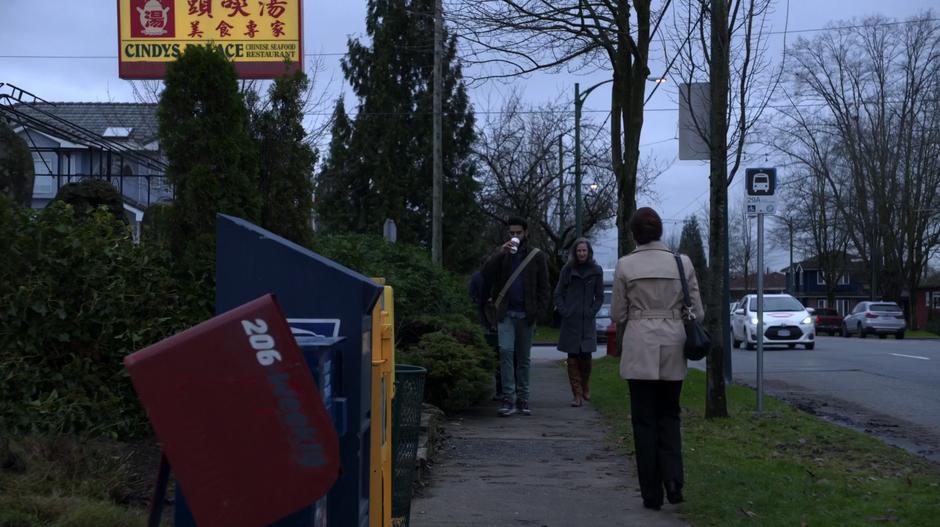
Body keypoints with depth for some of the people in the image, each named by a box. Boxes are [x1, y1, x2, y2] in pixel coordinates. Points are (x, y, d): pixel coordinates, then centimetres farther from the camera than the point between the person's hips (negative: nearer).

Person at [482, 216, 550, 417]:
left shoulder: (537, 256, 7)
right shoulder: (500, 253, 10)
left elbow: (543, 287, 7)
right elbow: (486, 275, -4)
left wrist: (540, 310, -6)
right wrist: (501, 253, -13)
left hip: (526, 315, 0)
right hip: (506, 313, 0)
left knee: (523, 358, 6)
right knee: (506, 351, -14)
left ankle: (522, 399, 13)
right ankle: (508, 399, -14)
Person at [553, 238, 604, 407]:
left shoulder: (596, 271, 5)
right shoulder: (567, 270, 4)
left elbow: (599, 296, 9)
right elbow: (558, 293, 7)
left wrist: (592, 311, -2)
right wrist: (563, 311, -4)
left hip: (587, 321, 0)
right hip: (570, 321, 0)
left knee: (585, 356, -3)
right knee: (572, 357, -2)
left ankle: (585, 388, 21)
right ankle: (577, 394, 1)